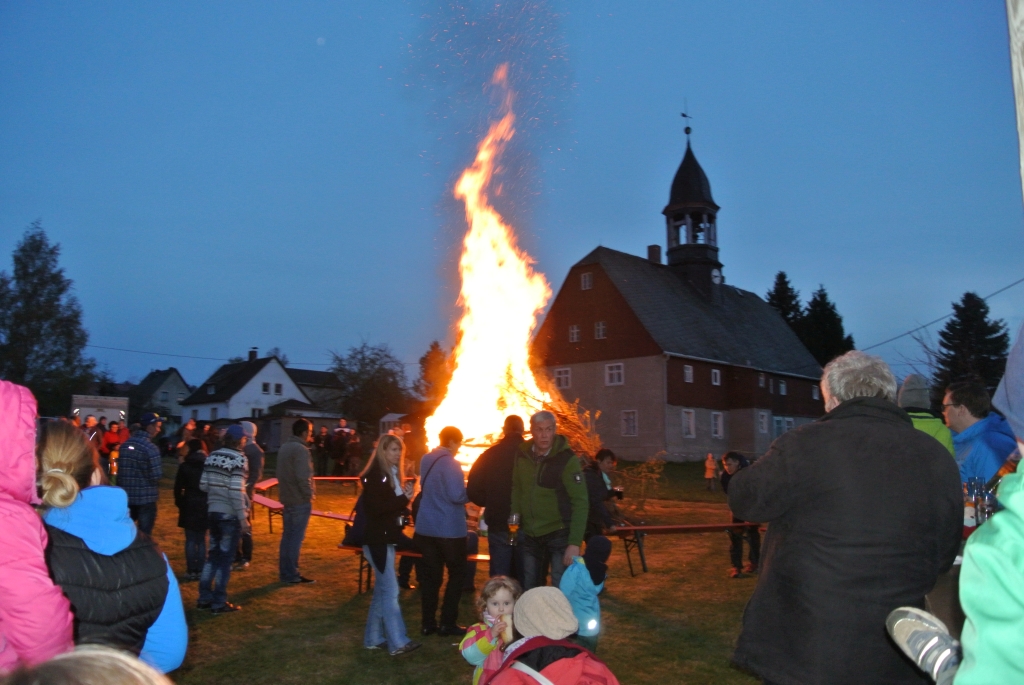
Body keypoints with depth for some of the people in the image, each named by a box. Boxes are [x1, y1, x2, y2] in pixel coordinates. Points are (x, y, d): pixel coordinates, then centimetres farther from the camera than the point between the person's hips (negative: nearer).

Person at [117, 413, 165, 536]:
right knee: (144, 534, 5)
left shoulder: (125, 444, 3)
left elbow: (120, 469, 9)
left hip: (126, 496, 6)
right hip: (146, 498, -6)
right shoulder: (151, 448, -17)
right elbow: (157, 475, -19)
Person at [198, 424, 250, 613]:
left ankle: (204, 598, 24)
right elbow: (236, 491, -21)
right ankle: (219, 603, 11)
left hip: (213, 512, 7)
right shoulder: (238, 458, -14)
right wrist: (243, 517, -16)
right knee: (225, 558, 4)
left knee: (213, 555, 18)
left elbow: (203, 485, 6)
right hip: (230, 515, -6)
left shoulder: (213, 455, 6)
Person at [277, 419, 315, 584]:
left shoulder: (284, 448, 12)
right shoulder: (300, 449, -19)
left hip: (287, 498, 9)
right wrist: (310, 494, -13)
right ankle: (291, 575, 4)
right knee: (296, 538, -2)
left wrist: (286, 490, 17)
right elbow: (303, 477, -23)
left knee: (287, 536, 14)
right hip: (300, 500, -9)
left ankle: (284, 572, 21)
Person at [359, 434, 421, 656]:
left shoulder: (391, 474, 14)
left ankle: (374, 638, 22)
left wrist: (404, 498, 0)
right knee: (390, 590, -9)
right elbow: (375, 507, -23)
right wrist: (403, 498, -20)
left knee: (382, 590, 14)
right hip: (377, 539, -10)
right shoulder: (375, 475, -14)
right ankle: (398, 643, -6)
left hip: (386, 538, 10)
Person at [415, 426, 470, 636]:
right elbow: (457, 495, -26)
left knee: (430, 575, 12)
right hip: (449, 529, -7)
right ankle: (448, 623, 7)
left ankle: (428, 623, 15)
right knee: (457, 574, 7)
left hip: (425, 528, 7)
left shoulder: (426, 460, 8)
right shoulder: (450, 463, -17)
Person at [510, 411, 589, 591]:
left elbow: (580, 503, -16)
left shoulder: (567, 459, -15)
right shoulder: (522, 455, -1)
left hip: (559, 535, -5)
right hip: (530, 536, 5)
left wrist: (575, 543, -21)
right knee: (528, 591, 14)